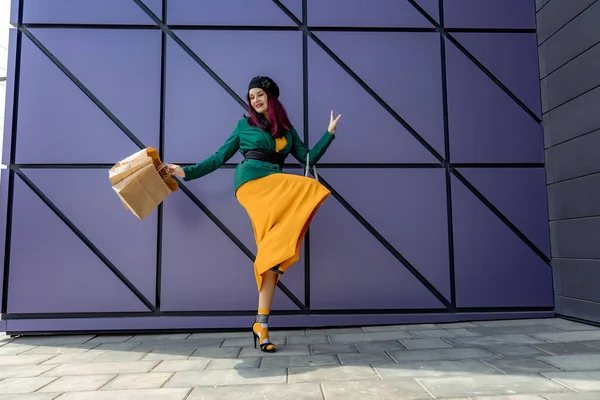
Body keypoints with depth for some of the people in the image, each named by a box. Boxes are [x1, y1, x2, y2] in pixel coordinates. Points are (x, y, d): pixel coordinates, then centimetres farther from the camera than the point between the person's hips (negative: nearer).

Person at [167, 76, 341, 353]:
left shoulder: (288, 130, 24)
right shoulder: (244, 125, 15)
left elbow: (309, 158, 18)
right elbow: (220, 157, 13)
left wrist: (329, 133, 14)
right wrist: (187, 171, 5)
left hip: (276, 185, 4)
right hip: (251, 180, -4)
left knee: (271, 252, -9)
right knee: (311, 188, -26)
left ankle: (261, 323, -6)